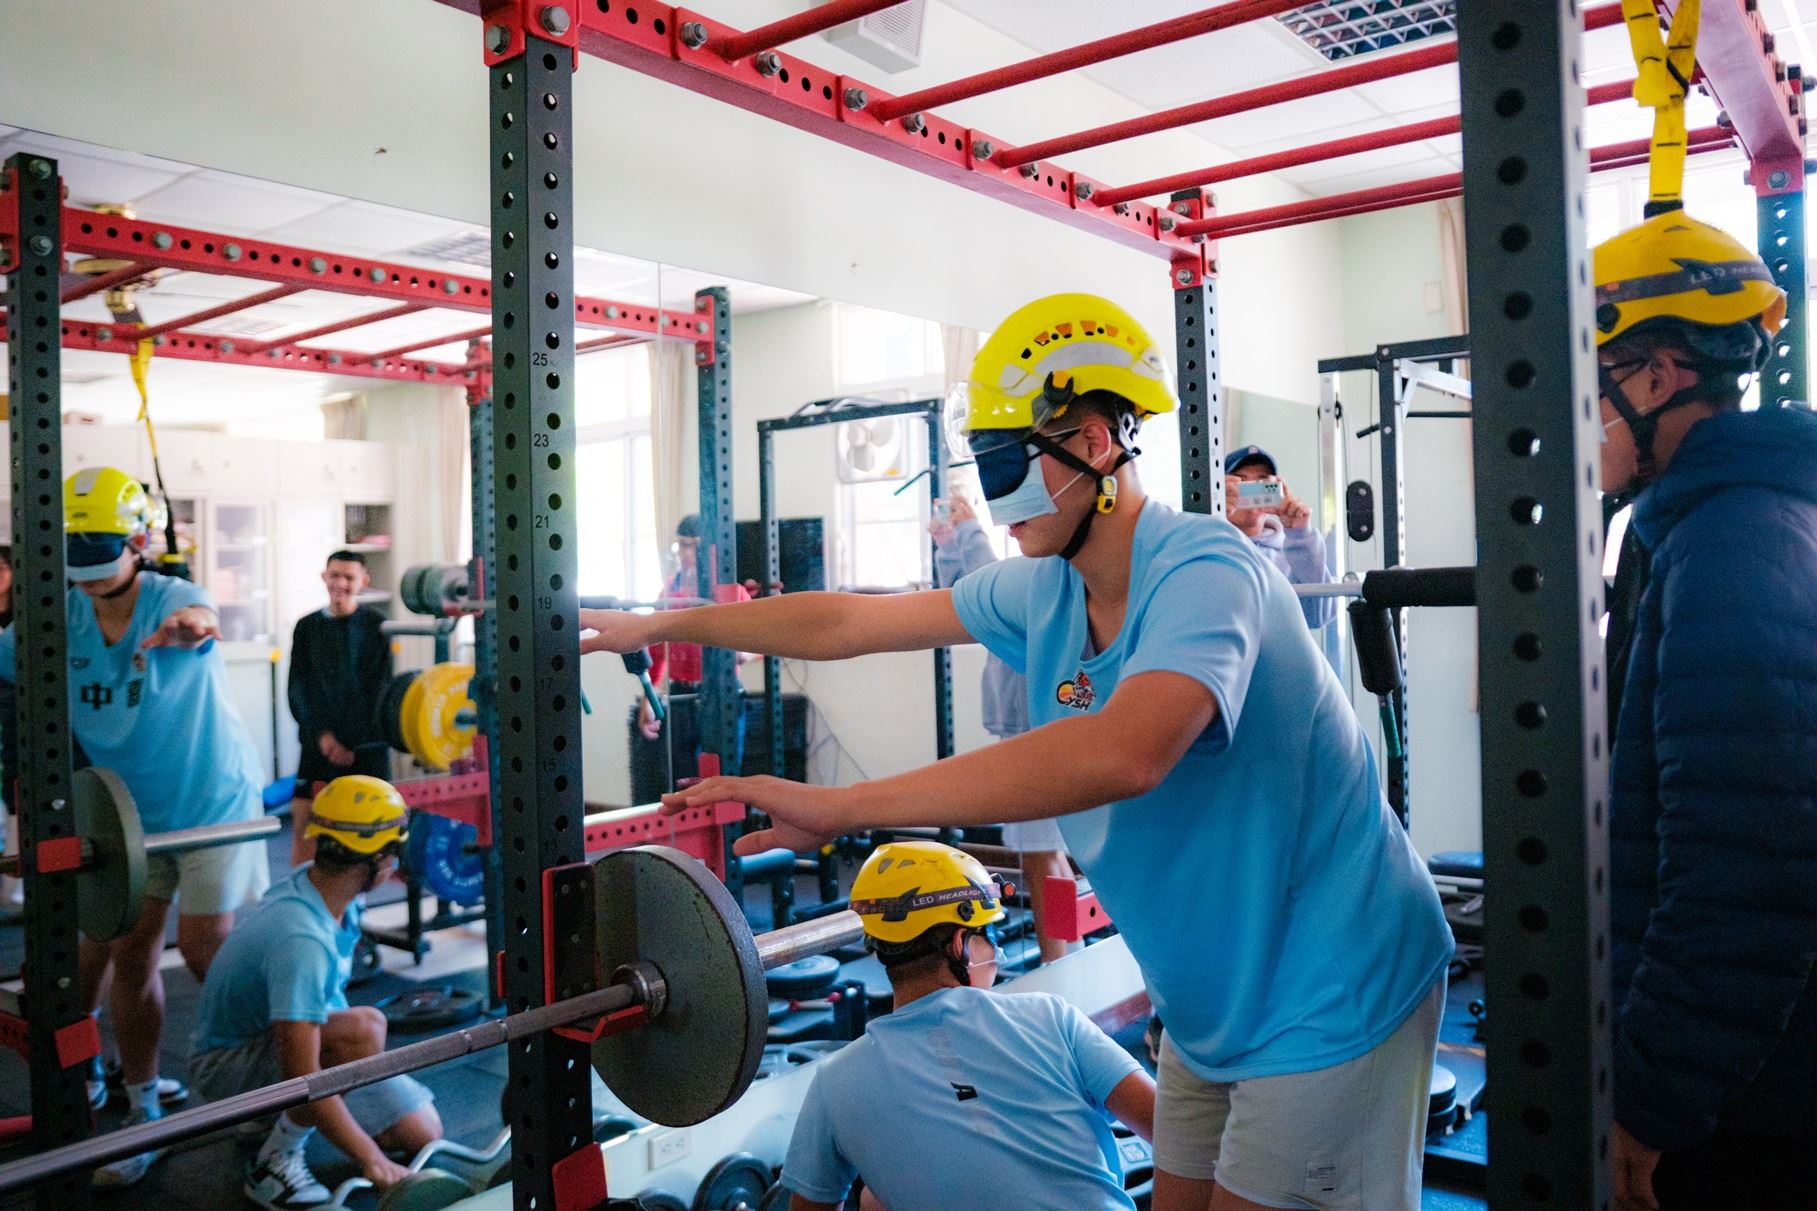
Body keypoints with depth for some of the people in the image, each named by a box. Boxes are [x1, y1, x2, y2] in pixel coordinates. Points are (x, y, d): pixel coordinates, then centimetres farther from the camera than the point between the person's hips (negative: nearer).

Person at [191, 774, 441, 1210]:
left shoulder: (327, 886, -10)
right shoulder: (301, 940, -36)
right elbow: (301, 1074, -38)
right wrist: (371, 1160, -36)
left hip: (302, 1040, 9)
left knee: (423, 1133, 0)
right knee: (365, 1029, -38)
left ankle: (281, 1111, 18)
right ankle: (275, 1159, -16)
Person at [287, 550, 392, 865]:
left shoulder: (377, 625, 2)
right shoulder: (307, 627, 8)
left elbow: (381, 687, -3)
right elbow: (298, 688, 5)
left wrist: (352, 741, -10)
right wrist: (321, 734, -9)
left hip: (367, 744, -2)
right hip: (319, 742, 2)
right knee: (303, 822, -2)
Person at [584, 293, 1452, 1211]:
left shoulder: (1203, 571, -27)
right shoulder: (1041, 592, -3)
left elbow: (1124, 753, -45)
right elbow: (846, 624, 5)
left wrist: (840, 807, -43)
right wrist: (656, 627, 12)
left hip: (1326, 1000, -7)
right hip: (1211, 1001, 7)